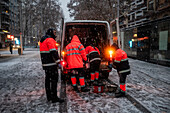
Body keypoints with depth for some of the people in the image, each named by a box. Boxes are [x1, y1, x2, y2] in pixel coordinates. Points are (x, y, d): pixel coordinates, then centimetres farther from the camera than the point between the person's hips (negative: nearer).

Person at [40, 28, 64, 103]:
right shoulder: (50, 40, -12)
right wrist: (58, 62, -22)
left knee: (48, 79, 14)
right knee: (54, 79, -6)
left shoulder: (43, 40, 19)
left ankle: (49, 97, 23)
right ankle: (54, 98, -4)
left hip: (45, 64, 10)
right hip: (51, 64, -10)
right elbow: (53, 52, -21)